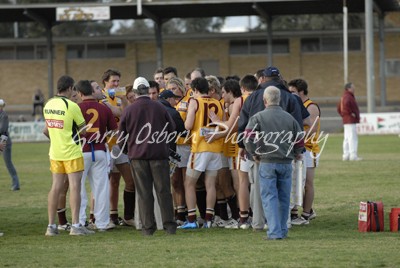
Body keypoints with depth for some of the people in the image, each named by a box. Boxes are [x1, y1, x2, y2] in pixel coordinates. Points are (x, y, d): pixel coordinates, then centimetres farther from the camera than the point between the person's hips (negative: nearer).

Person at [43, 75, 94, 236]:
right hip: (72, 152, -6)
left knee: (56, 187, 9)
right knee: (75, 186, -4)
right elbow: (83, 130, -8)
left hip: (55, 152, 6)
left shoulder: (48, 105, 5)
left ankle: (51, 226, 9)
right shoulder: (71, 106, -15)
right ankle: (75, 225, -8)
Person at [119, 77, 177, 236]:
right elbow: (171, 129, 10)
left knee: (144, 192, 2)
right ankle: (169, 225, 2)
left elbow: (122, 134, 5)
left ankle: (148, 227, 0)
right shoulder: (159, 108, 1)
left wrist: (127, 148, 25)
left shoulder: (129, 110, -1)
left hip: (138, 155, -1)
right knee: (163, 190, 4)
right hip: (159, 154, 1)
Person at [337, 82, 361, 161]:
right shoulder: (348, 96, -13)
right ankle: (353, 155, -15)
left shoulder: (343, 97, 18)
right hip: (350, 120, -11)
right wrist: (350, 113, -24)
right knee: (352, 138, -12)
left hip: (345, 120, 11)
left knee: (347, 138, 11)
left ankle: (346, 155, 13)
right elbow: (346, 104, -34)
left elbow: (339, 108, 25)